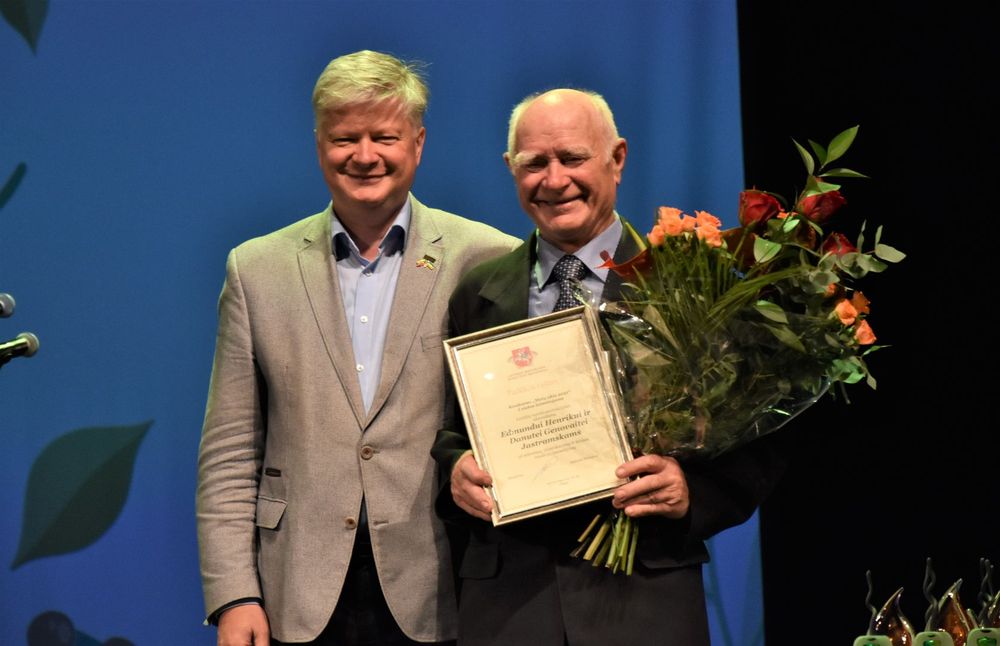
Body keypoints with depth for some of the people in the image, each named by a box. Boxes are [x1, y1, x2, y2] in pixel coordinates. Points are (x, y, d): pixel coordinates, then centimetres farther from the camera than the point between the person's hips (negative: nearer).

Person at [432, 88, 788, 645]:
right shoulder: (477, 296, 9)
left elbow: (759, 448, -1)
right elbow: (448, 430, 15)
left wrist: (691, 490, -18)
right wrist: (455, 472, -6)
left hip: (644, 599, -2)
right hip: (506, 599, 2)